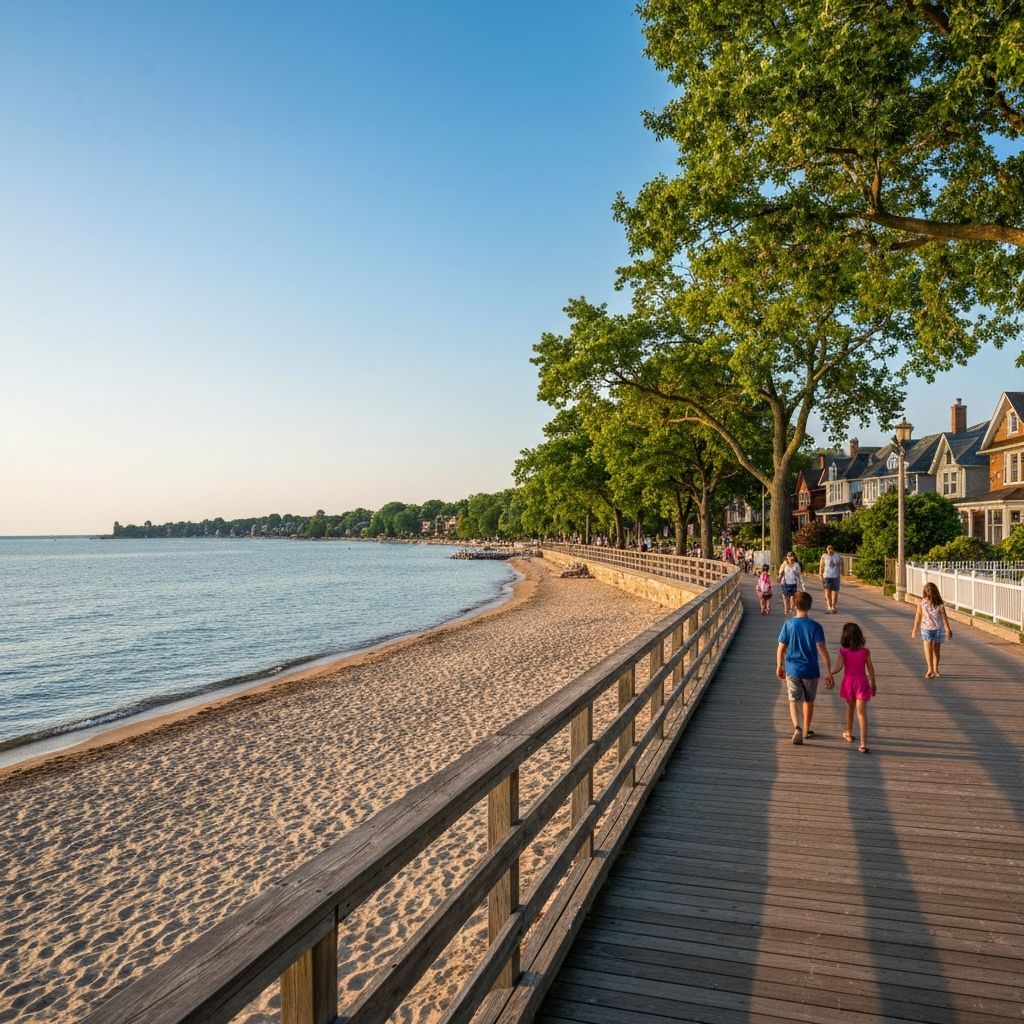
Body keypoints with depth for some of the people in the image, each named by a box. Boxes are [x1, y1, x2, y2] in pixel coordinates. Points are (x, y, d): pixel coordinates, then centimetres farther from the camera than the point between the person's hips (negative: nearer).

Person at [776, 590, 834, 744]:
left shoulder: (788, 624, -7)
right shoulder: (815, 626, -10)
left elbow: (781, 649, -3)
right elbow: (822, 650, -15)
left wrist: (779, 666, 11)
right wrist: (828, 672, -14)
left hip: (792, 670, -1)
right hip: (810, 670, 1)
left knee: (793, 700, 7)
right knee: (809, 700, 20)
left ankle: (797, 727, -17)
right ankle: (806, 730, 32)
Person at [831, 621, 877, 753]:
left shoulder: (843, 652, -9)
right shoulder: (865, 651, -5)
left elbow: (838, 668, -18)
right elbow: (870, 670, 0)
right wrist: (873, 684, 12)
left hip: (848, 682, 1)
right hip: (861, 682, -1)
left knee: (850, 708, 23)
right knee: (861, 713, -5)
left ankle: (849, 734, 42)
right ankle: (863, 744, -13)